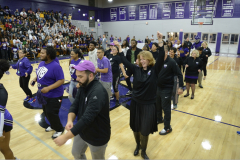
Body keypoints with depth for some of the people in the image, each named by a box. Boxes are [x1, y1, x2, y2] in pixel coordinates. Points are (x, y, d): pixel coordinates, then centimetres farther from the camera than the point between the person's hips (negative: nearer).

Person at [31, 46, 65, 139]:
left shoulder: (55, 66, -24)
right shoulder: (41, 63, 2)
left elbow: (61, 81, -26)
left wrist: (48, 88, -32)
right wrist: (35, 79, 0)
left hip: (54, 95, -9)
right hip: (43, 94, 9)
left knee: (51, 113, 0)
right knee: (46, 112, 21)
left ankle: (59, 129, 24)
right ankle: (53, 125, 45)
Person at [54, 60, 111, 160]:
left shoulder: (98, 92, -33)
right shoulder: (83, 86, -5)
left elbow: (87, 118, -38)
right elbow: (75, 106, -2)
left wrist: (66, 137, -34)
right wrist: (70, 120, -22)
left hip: (98, 136, -7)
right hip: (82, 131, 8)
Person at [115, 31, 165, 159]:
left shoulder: (154, 70, -8)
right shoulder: (136, 69, -2)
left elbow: (161, 58, -20)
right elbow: (125, 61, -1)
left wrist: (160, 41, -28)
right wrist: (119, 47, -2)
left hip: (148, 104, -2)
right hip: (135, 103, 3)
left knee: (145, 130, 7)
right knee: (135, 128, 16)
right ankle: (138, 145, 43)